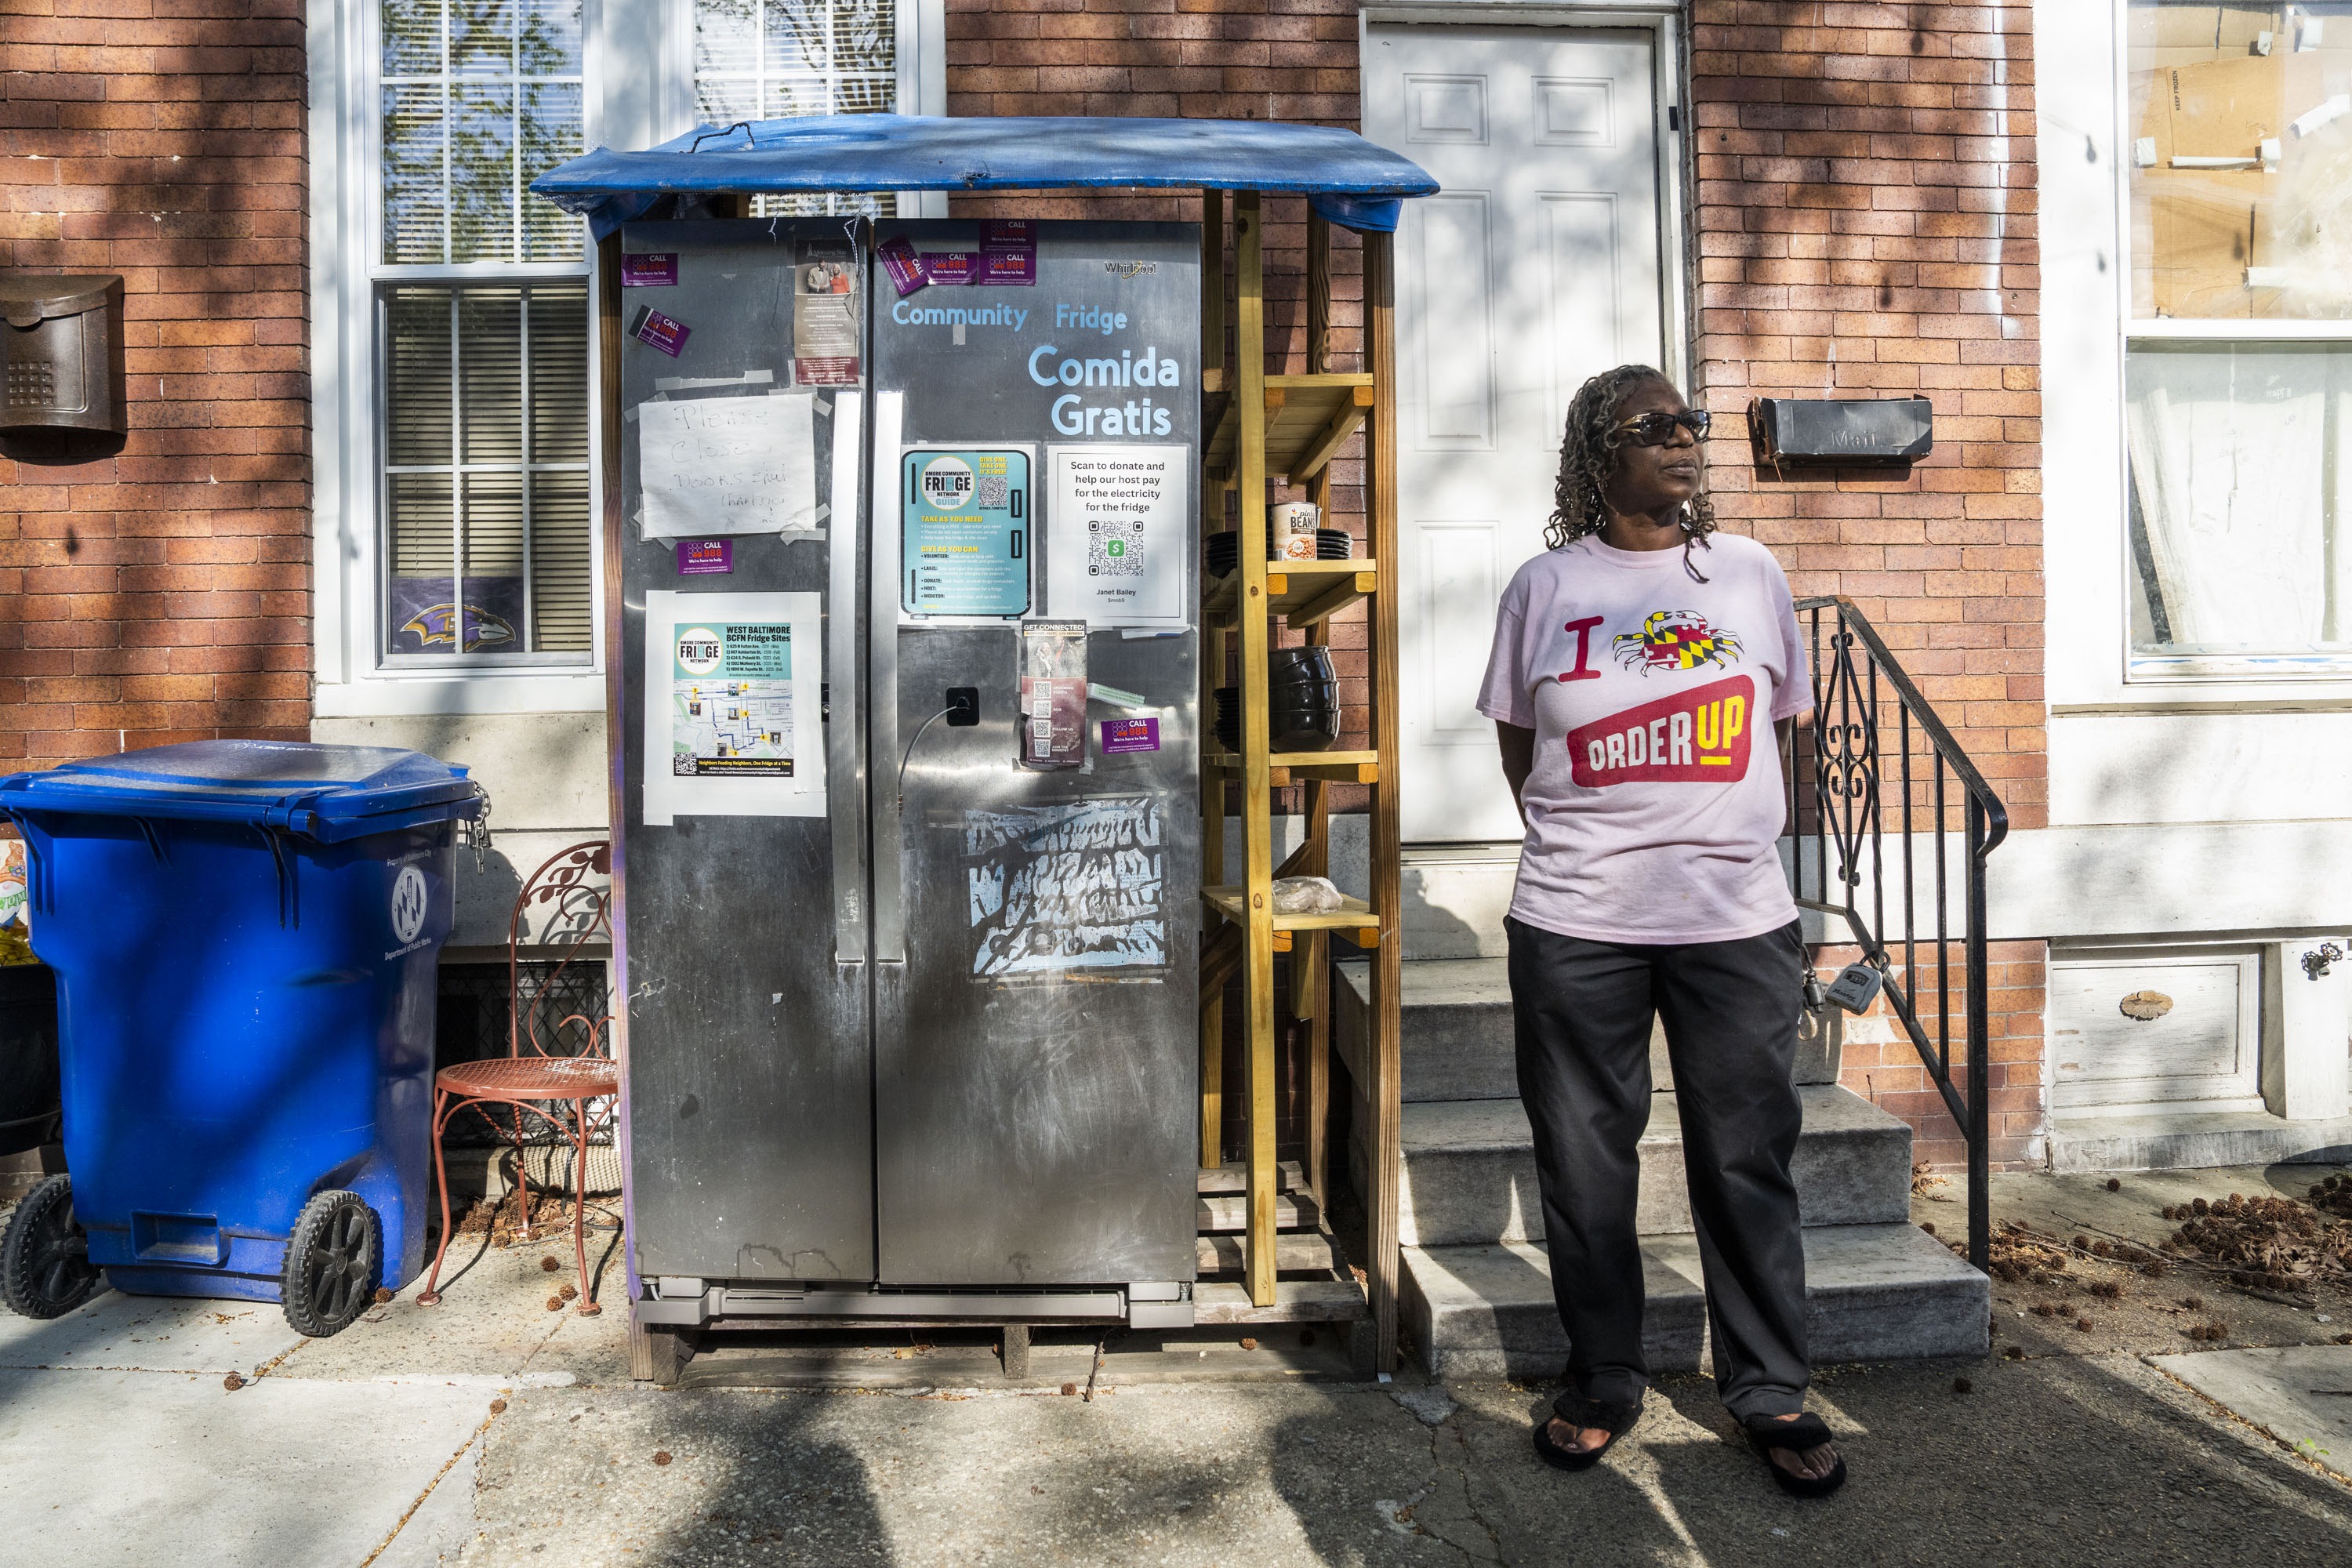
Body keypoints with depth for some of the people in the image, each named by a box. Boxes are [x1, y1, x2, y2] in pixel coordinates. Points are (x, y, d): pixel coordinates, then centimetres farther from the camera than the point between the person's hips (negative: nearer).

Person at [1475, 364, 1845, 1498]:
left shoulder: (1749, 573, 8)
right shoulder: (1546, 585, 3)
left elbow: (1779, 726, 15)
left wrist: (1734, 841, 11)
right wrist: (1581, 848, 8)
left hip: (1737, 919, 1)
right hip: (1576, 929, -1)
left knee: (1748, 1163, 9)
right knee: (1584, 1166, 8)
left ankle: (1769, 1390, 27)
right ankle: (1602, 1383, 27)